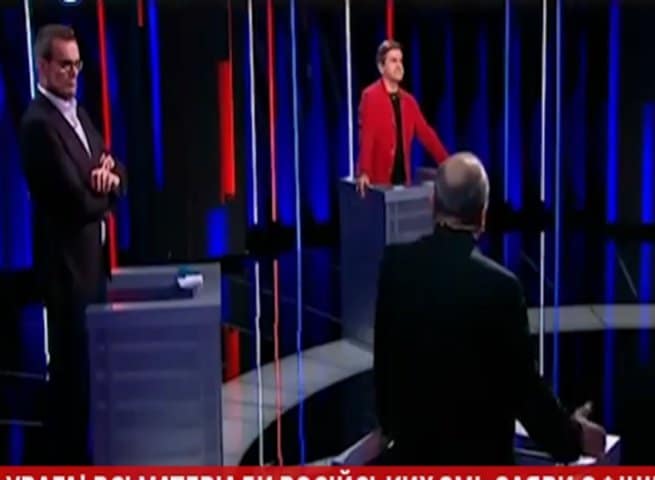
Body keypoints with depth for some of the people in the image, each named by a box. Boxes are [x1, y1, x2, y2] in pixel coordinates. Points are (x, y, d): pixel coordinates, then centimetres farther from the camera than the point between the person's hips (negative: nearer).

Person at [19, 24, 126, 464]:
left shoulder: (79, 114, 13)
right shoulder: (39, 123, -17)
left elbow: (116, 179, 12)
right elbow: (77, 201, -22)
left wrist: (110, 176, -11)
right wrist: (103, 191, -2)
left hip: (91, 255, 9)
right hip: (68, 260, -9)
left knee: (90, 359, 17)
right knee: (71, 363, 0)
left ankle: (82, 449, 30)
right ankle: (67, 458, 12)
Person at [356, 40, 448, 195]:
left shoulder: (408, 100, 14)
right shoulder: (370, 96, -6)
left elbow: (426, 134, 15)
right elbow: (366, 136, -18)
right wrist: (364, 173, -31)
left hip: (403, 178, 6)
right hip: (379, 180, -6)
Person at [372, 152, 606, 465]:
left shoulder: (395, 263, -7)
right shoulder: (499, 285, -21)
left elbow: (383, 355, 4)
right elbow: (521, 382, -14)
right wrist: (570, 436, 2)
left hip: (412, 441, 5)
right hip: (476, 450, -4)